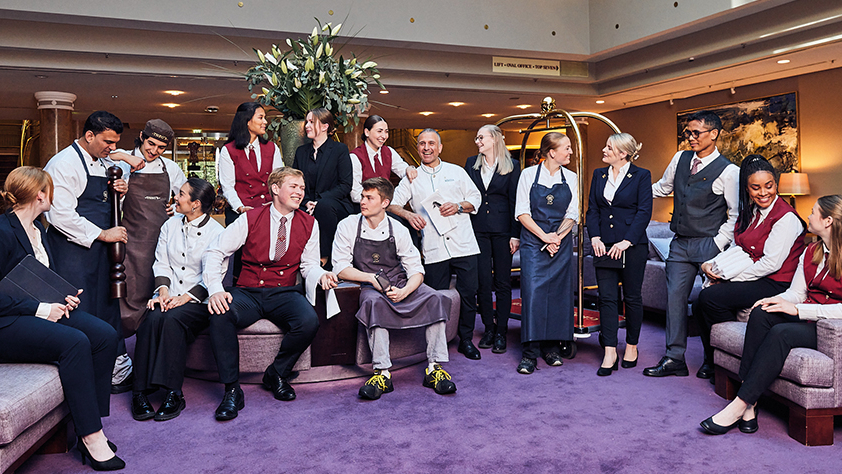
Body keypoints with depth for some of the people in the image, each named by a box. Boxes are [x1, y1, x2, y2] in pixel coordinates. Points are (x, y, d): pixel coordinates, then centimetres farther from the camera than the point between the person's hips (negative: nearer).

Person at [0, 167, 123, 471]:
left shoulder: (37, 227, 16)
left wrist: (63, 297, 4)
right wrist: (39, 309, -20)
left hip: (45, 309, 9)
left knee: (106, 335, -16)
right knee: (75, 342, -32)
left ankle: (90, 424, -12)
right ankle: (91, 436, -25)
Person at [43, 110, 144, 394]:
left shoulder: (107, 163, 14)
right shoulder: (64, 164, -11)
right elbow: (61, 216, -18)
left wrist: (121, 190, 4)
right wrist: (102, 234, -15)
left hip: (101, 247, 8)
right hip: (74, 250, -8)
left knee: (109, 309, 13)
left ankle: (119, 372, 22)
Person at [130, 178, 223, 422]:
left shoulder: (217, 233, -2)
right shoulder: (171, 225, 15)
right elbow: (161, 263, 14)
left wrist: (187, 297, -16)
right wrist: (163, 290, -5)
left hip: (198, 301, -4)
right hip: (169, 296, 4)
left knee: (173, 320, -33)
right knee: (152, 319, -28)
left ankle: (173, 393, -29)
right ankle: (141, 391, -24)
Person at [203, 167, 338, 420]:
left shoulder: (309, 224, 6)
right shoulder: (250, 219, 0)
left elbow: (309, 264, 11)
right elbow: (214, 252, -2)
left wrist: (321, 275, -15)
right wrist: (215, 289, -18)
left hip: (285, 293, 1)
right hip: (247, 293, -1)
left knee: (309, 322, -31)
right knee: (220, 313, -33)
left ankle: (277, 375, -1)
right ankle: (232, 390, -17)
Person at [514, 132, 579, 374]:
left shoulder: (571, 178, 9)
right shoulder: (528, 175, 0)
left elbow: (572, 215, 7)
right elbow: (522, 212, -4)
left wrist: (557, 236, -11)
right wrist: (544, 237, -13)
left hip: (561, 243, 3)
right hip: (533, 242, -3)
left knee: (558, 294, 3)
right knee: (533, 292, -11)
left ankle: (552, 347, 14)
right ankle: (530, 352, -6)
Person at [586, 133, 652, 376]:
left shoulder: (641, 176, -2)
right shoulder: (599, 174, 11)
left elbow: (644, 212, -8)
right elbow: (592, 209, 10)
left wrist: (626, 241, -16)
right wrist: (595, 237, -4)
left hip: (632, 245, -3)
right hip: (604, 245, 4)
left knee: (632, 297, 7)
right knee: (607, 297, 0)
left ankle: (631, 347, 23)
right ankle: (610, 352, 4)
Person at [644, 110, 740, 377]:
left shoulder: (728, 171, -7)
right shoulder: (680, 159, 9)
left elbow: (735, 215, -5)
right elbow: (662, 188, 25)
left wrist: (717, 245, -11)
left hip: (709, 245, -5)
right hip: (680, 244, 5)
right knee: (675, 295, 2)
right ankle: (675, 359, 8)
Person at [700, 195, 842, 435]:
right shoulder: (810, 252, 16)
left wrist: (797, 309, -20)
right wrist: (776, 301, -9)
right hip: (805, 317, 7)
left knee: (781, 332, -35)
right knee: (761, 313, -25)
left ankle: (740, 404, -31)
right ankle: (750, 403, -30)